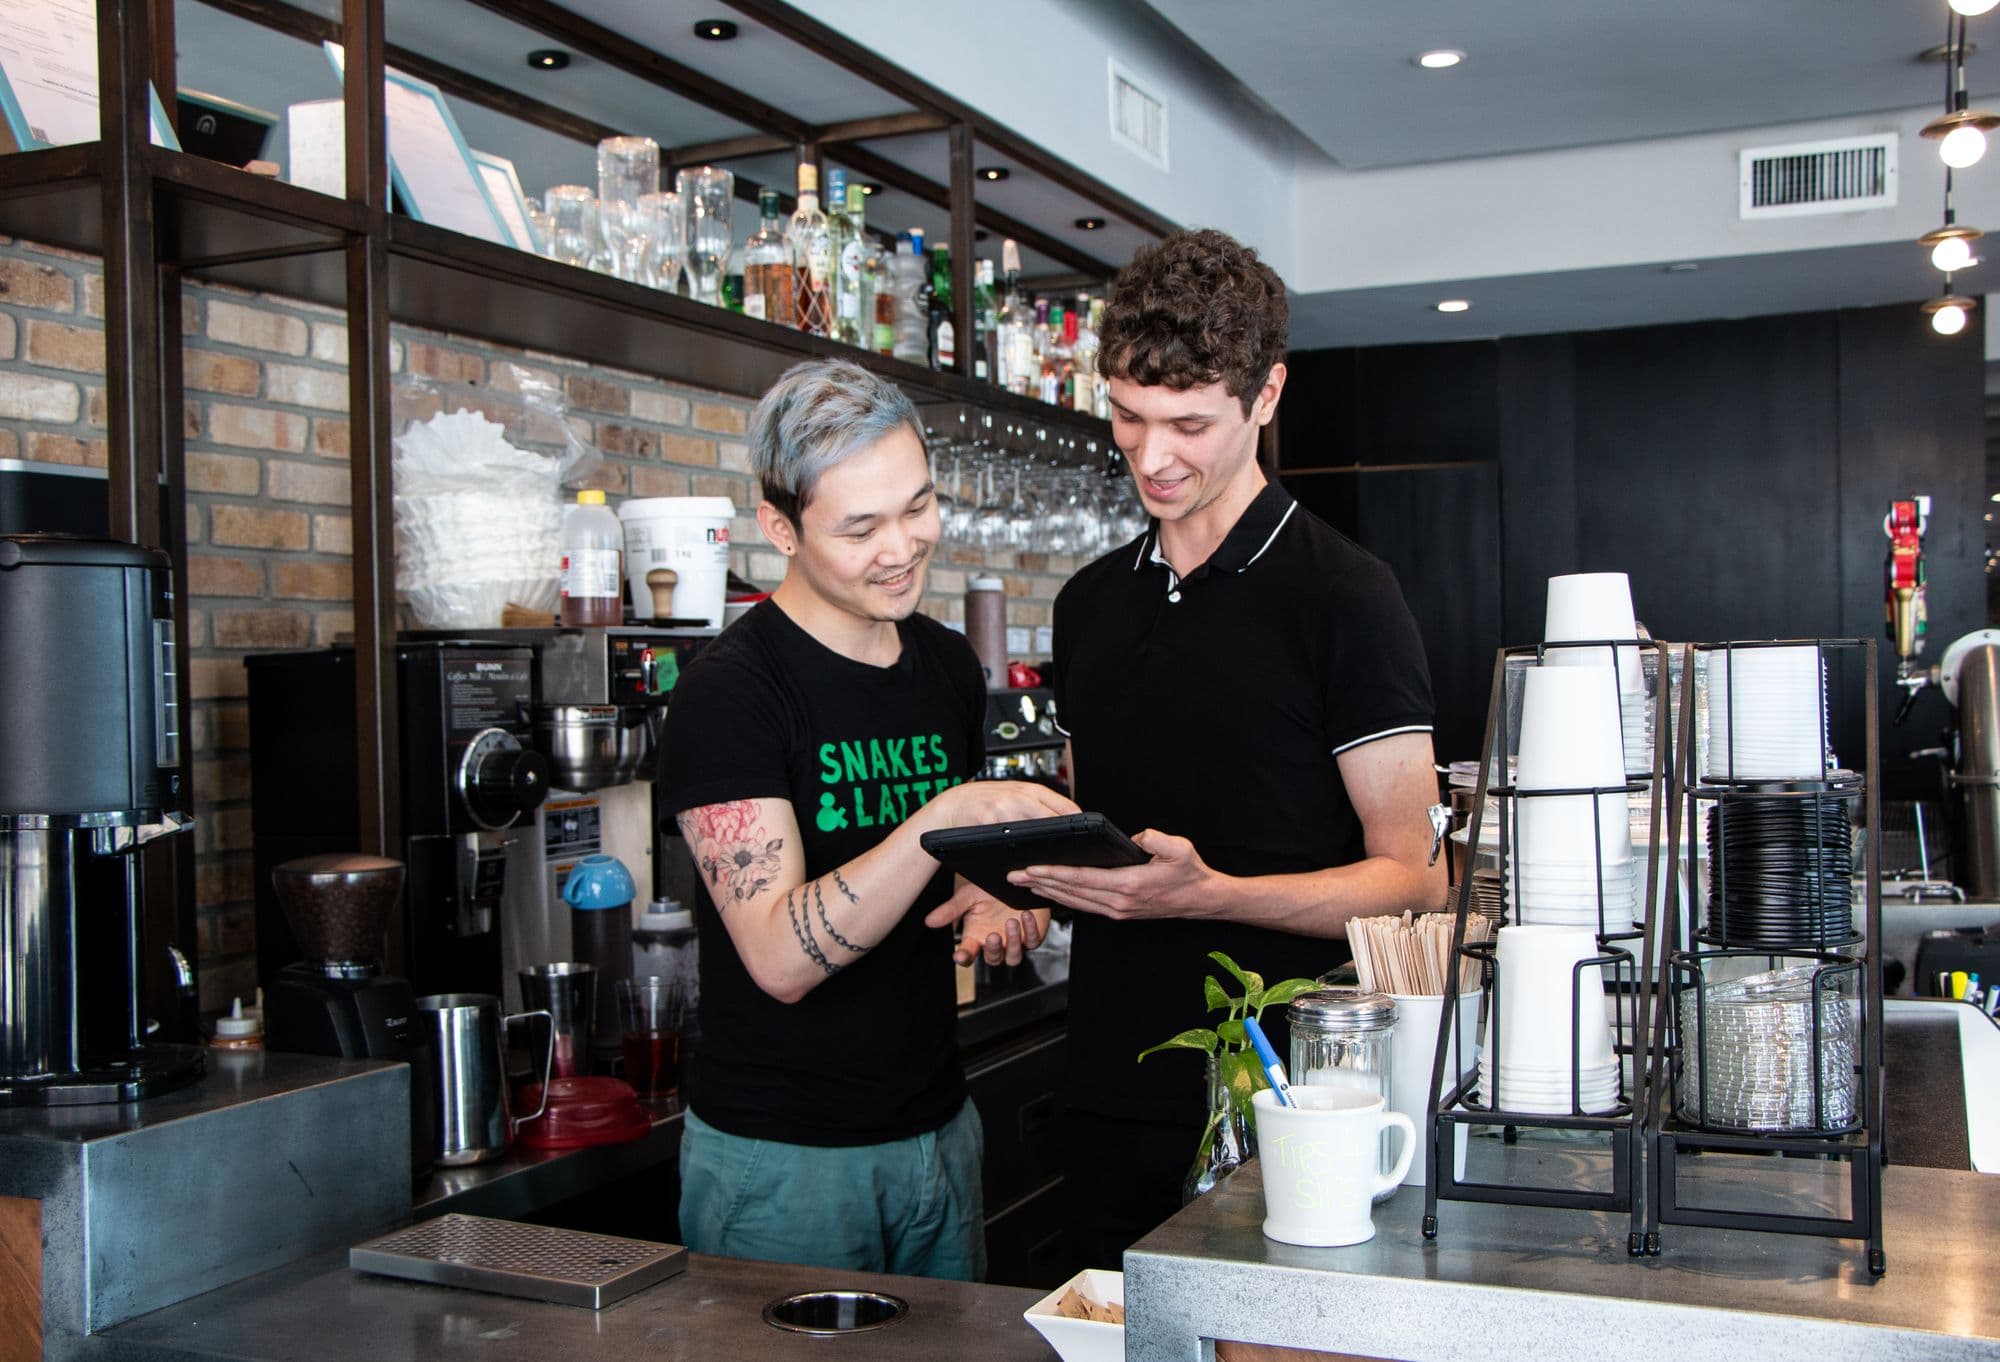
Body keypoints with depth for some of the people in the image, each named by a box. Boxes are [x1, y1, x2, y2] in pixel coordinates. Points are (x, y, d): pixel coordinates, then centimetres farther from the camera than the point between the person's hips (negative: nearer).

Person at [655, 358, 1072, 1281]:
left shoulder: (949, 667, 6)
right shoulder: (729, 691, -17)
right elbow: (780, 956, -24)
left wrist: (985, 903, -3)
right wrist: (943, 820, -33)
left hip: (937, 1128, 7)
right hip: (780, 1159, -7)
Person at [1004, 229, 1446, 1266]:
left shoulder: (1341, 595, -9)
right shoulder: (1090, 603, 11)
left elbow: (1413, 879, -11)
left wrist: (1209, 893, -26)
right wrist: (1028, 875, -2)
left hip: (1280, 1111, -5)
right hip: (1111, 1095, 6)